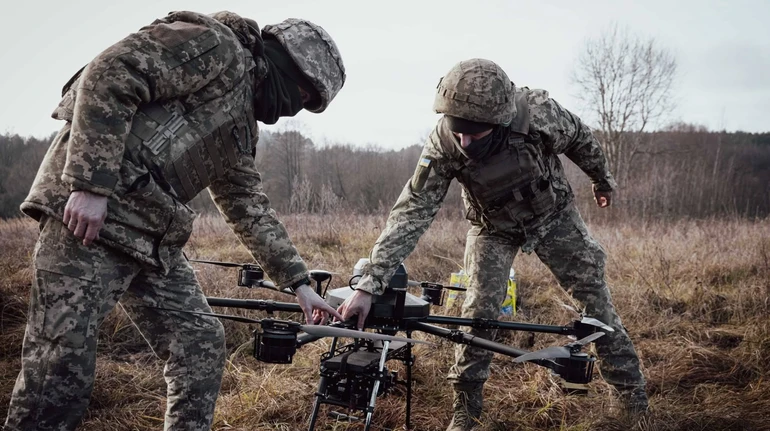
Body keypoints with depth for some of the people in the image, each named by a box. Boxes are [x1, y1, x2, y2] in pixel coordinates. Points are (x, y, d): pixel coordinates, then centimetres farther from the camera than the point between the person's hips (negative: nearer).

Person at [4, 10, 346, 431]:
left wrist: (299, 282, 23)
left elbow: (250, 208, 26)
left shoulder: (239, 126, 24)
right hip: (87, 215, -10)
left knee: (202, 345, 9)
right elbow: (108, 75, -16)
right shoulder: (216, 44, -4)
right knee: (60, 373, -8)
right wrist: (91, 184, -22)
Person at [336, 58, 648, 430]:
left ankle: (631, 385, 22)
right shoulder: (443, 146, -33)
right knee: (479, 312, -9)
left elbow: (580, 139, -10)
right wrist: (368, 285, -43)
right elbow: (411, 214, -35)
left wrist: (603, 181, 9)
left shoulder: (540, 112, -33)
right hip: (493, 228, 0)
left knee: (594, 294, 2)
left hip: (553, 216, 1)